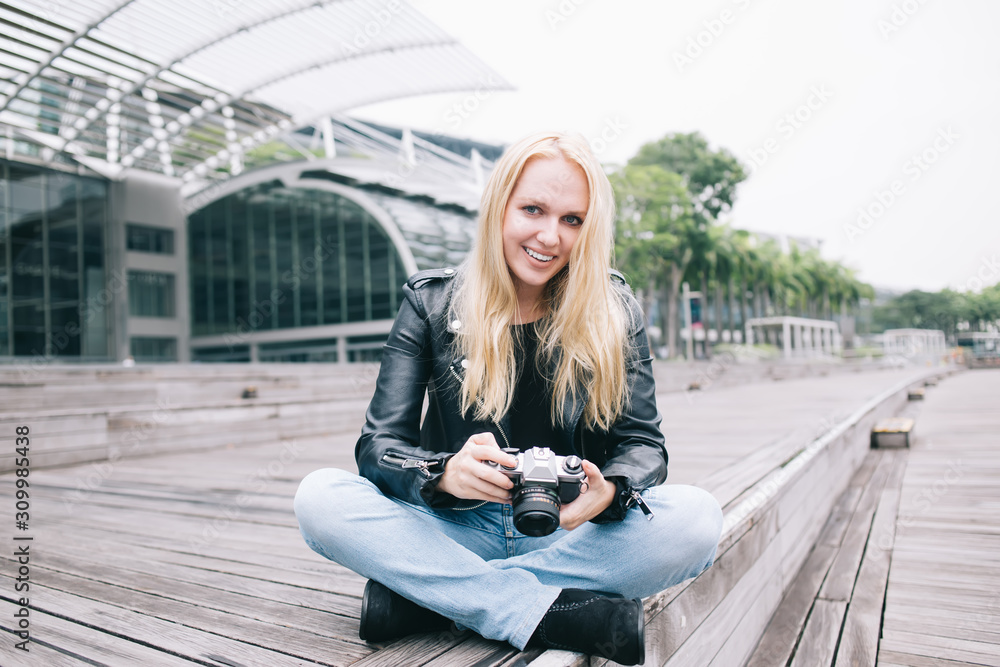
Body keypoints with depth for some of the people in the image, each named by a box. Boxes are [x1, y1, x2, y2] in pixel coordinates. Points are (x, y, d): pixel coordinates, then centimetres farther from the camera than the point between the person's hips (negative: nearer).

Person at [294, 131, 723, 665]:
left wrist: (610, 492, -27)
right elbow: (378, 445, -8)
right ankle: (557, 614, -25)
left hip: (570, 534, 1)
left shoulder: (614, 311, -1)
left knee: (697, 519, -28)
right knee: (318, 497, -23)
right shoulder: (431, 302, -3)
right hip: (461, 531, 0)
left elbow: (642, 444, -3)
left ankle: (421, 593, -21)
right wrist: (444, 474, -31)